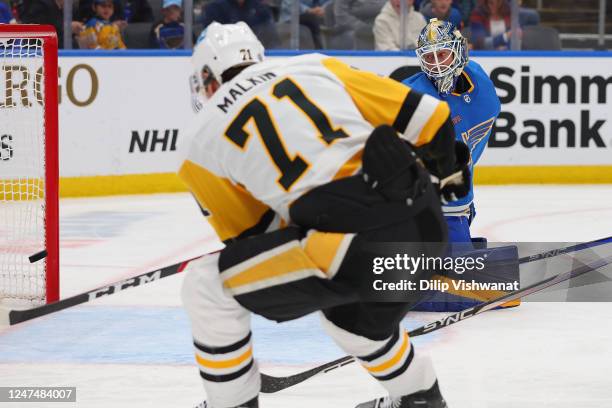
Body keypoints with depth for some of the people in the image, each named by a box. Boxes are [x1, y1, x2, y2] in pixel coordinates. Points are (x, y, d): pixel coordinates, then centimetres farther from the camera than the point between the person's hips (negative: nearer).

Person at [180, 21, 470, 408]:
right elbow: (425, 115, 17)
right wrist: (445, 167, 36)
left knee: (206, 286, 11)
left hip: (352, 244, -6)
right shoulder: (318, 66, 20)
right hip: (427, 230, 6)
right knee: (351, 313, 37)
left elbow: (249, 236, 18)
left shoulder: (202, 143, 13)